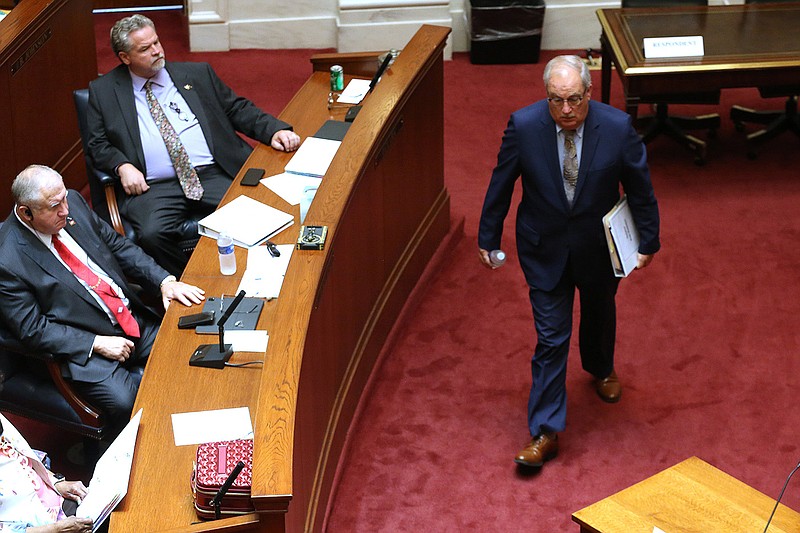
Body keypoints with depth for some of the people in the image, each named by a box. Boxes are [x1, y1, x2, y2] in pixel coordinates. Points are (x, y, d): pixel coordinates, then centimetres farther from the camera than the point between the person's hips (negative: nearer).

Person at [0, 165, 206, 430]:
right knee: (125, 403, -28)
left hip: (137, 321, 7)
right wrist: (97, 344, -18)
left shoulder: (73, 203, 1)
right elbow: (32, 330, -14)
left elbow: (119, 246, 11)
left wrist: (165, 281, -3)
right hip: (85, 348, -6)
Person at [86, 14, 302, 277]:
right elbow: (97, 144, 12)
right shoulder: (103, 91, 13)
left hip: (214, 175, 1)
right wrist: (122, 166, -9)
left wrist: (275, 129, 2)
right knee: (153, 234, -31)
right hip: (155, 187, -1)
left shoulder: (197, 74, 17)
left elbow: (238, 109, 18)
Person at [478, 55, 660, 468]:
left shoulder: (617, 127, -22)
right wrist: (488, 238, 1)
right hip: (544, 248, -1)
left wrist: (648, 241, 0)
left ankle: (601, 368, 59)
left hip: (599, 247, 2)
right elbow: (501, 185, -7)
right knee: (550, 337, 0)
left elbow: (640, 187, -8)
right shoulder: (524, 125, -21)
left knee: (600, 314, 27)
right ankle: (545, 431, 10)